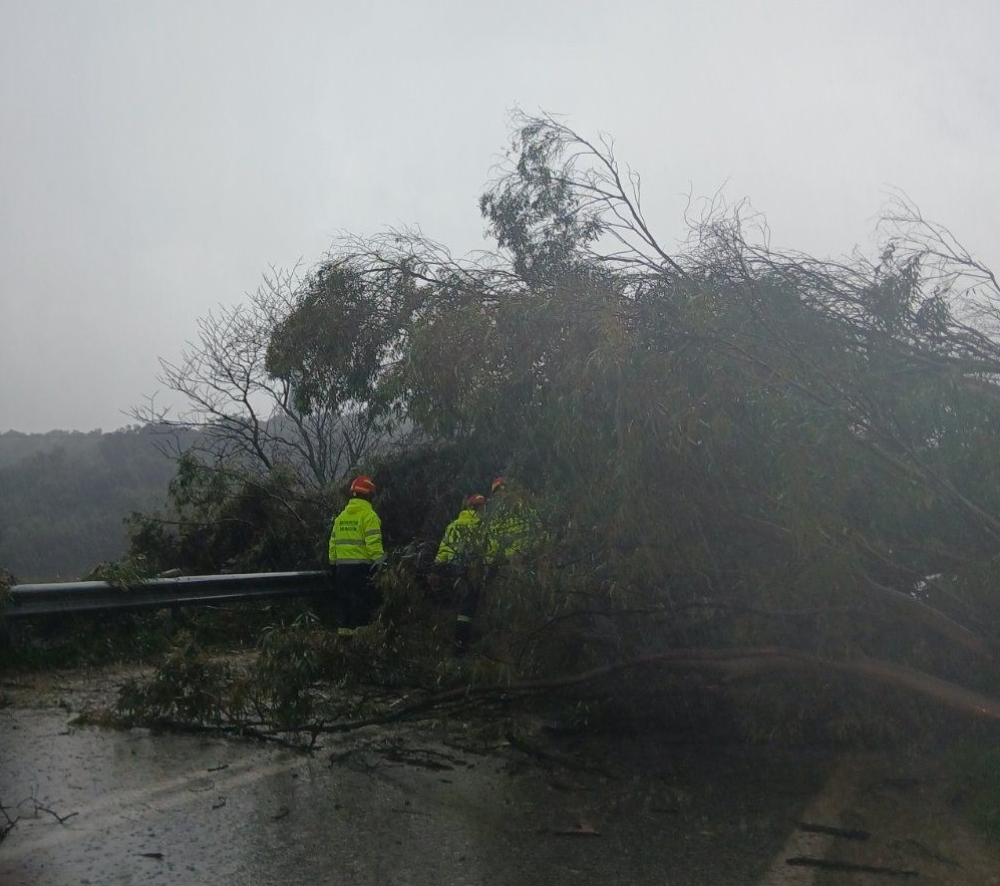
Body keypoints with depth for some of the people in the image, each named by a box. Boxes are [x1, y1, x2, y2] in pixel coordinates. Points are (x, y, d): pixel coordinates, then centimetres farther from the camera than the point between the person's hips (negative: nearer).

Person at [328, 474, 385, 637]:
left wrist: (333, 562, 20)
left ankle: (344, 628, 18)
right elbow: (374, 543, -17)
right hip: (361, 565, -7)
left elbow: (333, 541, 14)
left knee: (344, 598, 14)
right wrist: (379, 561, -13)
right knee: (362, 599, -3)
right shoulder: (369, 515, -9)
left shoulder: (341, 516, 14)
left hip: (342, 565, 7)